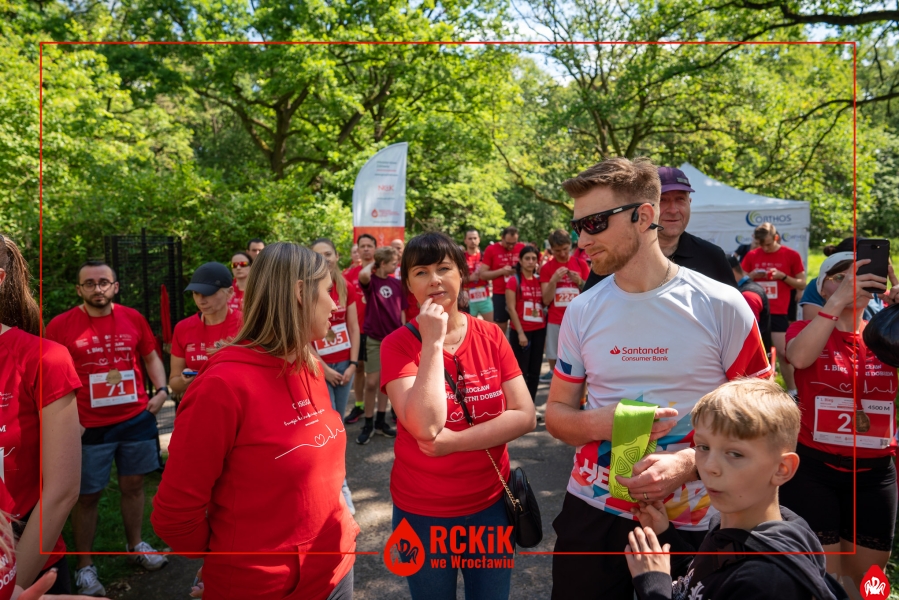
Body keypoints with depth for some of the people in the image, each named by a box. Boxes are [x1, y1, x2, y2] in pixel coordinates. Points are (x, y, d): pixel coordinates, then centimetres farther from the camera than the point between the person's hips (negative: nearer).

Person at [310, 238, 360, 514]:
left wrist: (353, 363, -3)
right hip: (319, 367, -4)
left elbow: (353, 328, 4)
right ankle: (340, 485, 5)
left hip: (344, 364, 4)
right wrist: (324, 368, -12)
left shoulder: (347, 288, 1)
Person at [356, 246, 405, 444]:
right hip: (374, 338, -4)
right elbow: (363, 275, -34)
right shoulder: (371, 281, -8)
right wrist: (372, 264, -13)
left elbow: (401, 311, 9)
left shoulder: (397, 284, 3)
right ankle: (368, 424, 11)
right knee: (372, 382, -2)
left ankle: (381, 422, 22)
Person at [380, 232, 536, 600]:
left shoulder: (491, 336, -5)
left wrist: (454, 441, -21)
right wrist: (433, 342, -25)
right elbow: (425, 427, -27)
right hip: (423, 511, -2)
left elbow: (525, 416, -11)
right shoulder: (398, 344, -14)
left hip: (491, 503, 3)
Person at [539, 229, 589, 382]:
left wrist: (580, 282, -10)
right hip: (555, 322, 0)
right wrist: (553, 280, -16)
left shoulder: (581, 264, 5)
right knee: (554, 358, 5)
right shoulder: (546, 268, 3)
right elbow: (546, 300, -2)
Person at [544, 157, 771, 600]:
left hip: (692, 523, -2)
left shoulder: (721, 306, -10)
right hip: (591, 513, 3)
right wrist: (598, 422, -16)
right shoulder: (582, 312, -2)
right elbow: (556, 414, 6)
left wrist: (688, 462, -21)